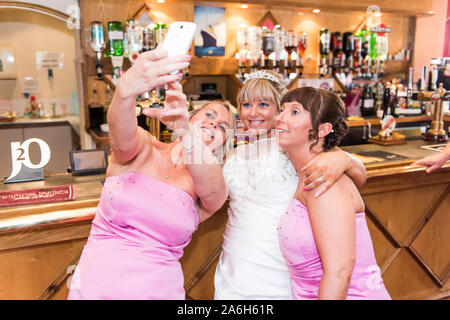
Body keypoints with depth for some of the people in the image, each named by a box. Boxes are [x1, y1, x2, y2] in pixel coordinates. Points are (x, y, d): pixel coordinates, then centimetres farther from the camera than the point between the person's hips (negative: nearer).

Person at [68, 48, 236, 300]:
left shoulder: (214, 186, -4)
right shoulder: (143, 149, -5)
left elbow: (211, 189, -28)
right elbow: (122, 133, -28)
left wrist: (186, 130, -46)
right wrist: (127, 88, -49)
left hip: (159, 290, 1)